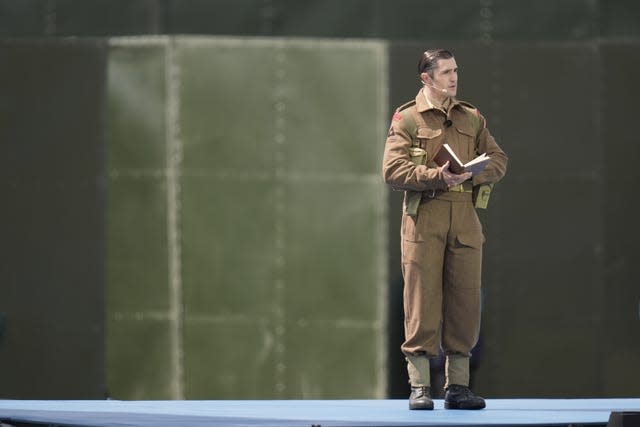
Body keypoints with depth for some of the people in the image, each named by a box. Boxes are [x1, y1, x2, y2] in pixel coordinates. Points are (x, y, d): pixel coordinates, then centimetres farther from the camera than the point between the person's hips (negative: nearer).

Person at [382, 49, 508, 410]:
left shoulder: (472, 118, 15)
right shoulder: (407, 119, 2)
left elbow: (498, 161, 10)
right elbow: (393, 169, -7)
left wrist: (471, 174, -10)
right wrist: (435, 176, -20)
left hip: (465, 218, 4)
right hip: (424, 218, -4)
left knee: (465, 302, 3)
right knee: (422, 302, -5)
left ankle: (458, 386, 10)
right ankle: (420, 386, -2)